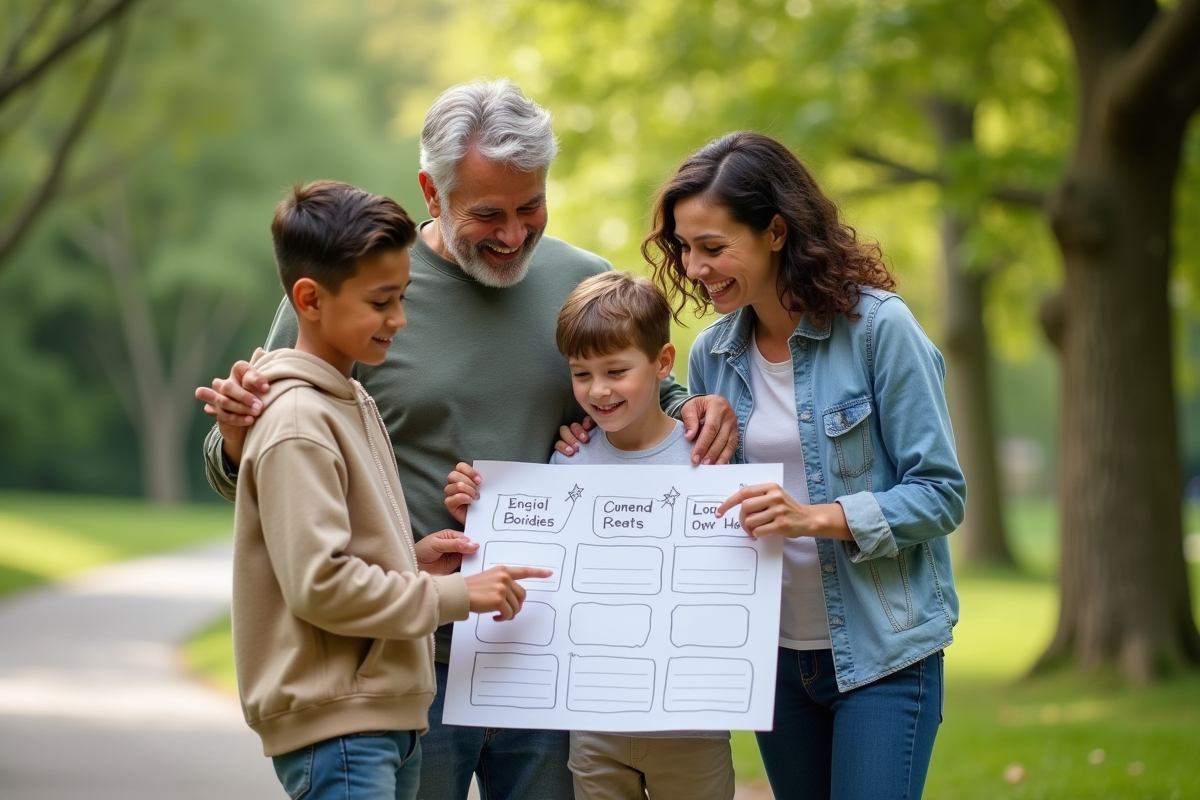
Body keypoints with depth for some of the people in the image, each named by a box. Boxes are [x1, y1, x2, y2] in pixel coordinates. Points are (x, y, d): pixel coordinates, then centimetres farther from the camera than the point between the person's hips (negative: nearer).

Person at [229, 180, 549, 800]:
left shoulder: (352, 402, 15)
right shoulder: (298, 424, -15)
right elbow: (320, 583, -20)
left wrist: (411, 560, 6)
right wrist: (453, 595, -15)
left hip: (388, 715, 10)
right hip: (333, 724, -10)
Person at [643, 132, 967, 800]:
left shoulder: (878, 327, -12)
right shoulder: (712, 354, 5)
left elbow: (941, 493, -12)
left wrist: (817, 518, -24)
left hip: (880, 651, -5)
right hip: (776, 652, 5)